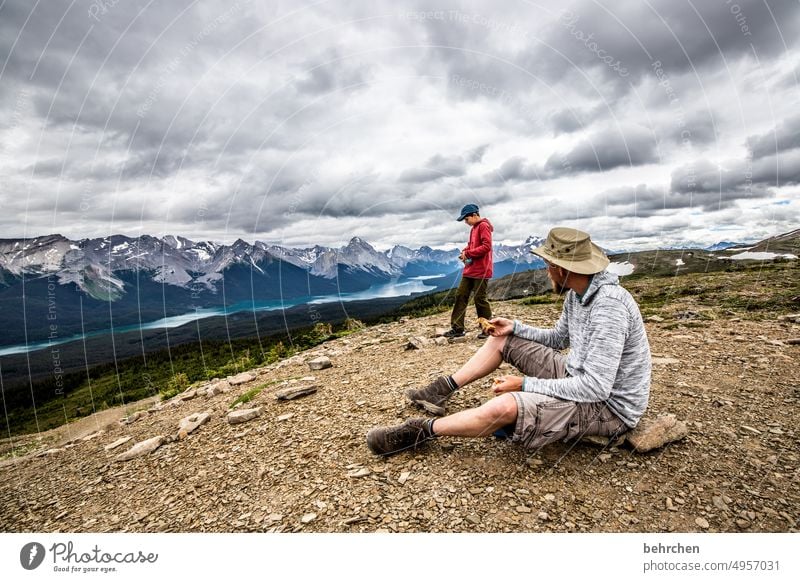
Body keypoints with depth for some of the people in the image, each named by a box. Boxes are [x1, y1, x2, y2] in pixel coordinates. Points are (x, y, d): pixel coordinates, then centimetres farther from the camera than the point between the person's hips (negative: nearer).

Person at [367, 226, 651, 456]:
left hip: (608, 404, -9)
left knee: (505, 407, -32)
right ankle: (442, 389, 10)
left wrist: (526, 384, -26)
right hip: (577, 375, 9)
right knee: (503, 340, 7)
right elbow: (557, 338, 15)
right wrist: (515, 328, 0)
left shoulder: (608, 305, -30)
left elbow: (596, 387, -31)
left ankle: (422, 430, -11)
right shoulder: (576, 294, 0)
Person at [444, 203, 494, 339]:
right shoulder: (474, 228, 18)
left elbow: (486, 246, -19)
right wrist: (465, 251, 4)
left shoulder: (483, 226, -9)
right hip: (470, 269, 9)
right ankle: (457, 328, 9)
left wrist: (468, 253, -16)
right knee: (460, 296, 5)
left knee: (480, 299, -2)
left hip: (481, 271, -9)